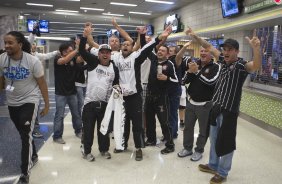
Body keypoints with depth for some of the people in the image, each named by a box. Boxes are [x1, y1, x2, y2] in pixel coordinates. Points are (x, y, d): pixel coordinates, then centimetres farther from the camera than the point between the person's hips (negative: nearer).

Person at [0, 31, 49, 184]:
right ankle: (33, 156, 44)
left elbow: (42, 84, -10)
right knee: (23, 134, 18)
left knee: (26, 136, -9)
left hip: (29, 101, -4)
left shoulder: (33, 61, -18)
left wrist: (47, 104, -7)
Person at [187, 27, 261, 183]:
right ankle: (213, 165, 40)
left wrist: (256, 48, -54)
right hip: (216, 107, 7)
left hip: (229, 110, -7)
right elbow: (209, 47, 13)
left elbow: (256, 66, -36)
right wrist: (194, 36, 9)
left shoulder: (241, 65, -15)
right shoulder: (223, 60, 4)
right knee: (214, 139, 20)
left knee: (225, 142, 6)